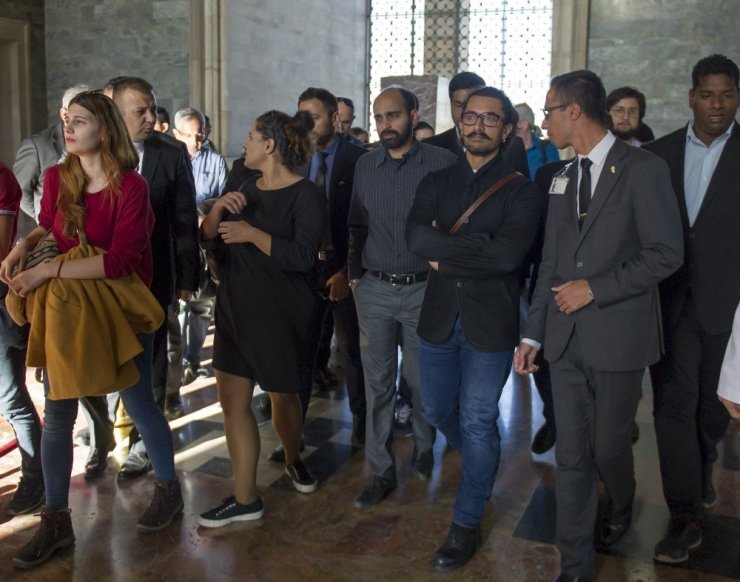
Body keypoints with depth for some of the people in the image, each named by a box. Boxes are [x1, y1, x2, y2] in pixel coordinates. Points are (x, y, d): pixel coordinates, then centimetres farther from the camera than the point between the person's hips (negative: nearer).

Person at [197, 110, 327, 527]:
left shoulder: (307, 195, -11)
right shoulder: (247, 190, 11)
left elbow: (303, 255, -22)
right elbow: (209, 239, 8)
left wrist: (252, 234, -23)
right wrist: (218, 209, -10)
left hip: (283, 315, -6)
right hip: (237, 309, 6)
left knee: (283, 396, 11)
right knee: (232, 399, 1)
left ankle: (294, 459, 42)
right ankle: (245, 498, 10)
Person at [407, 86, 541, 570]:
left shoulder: (521, 190, -6)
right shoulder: (436, 182, 6)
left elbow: (508, 255, -22)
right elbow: (416, 237, -13)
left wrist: (444, 255, -13)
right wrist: (478, 246, -22)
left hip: (490, 322, -4)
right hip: (439, 317, 5)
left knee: (478, 422, 3)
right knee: (437, 410, 17)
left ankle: (467, 523, 21)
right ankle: (481, 463, 48)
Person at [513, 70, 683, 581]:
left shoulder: (643, 170, -8)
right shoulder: (563, 179, 11)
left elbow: (666, 254, -12)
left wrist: (594, 288, -15)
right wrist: (533, 332, 8)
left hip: (618, 335, -5)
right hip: (566, 337, 5)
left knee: (609, 446, 9)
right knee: (571, 454, 7)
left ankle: (620, 509, 44)